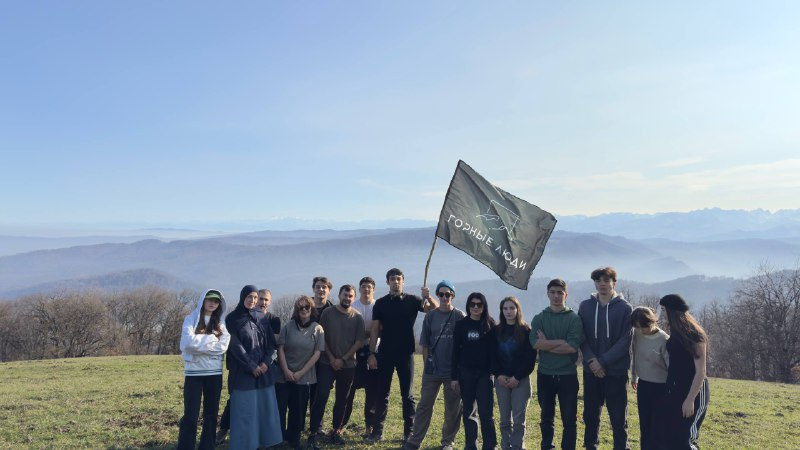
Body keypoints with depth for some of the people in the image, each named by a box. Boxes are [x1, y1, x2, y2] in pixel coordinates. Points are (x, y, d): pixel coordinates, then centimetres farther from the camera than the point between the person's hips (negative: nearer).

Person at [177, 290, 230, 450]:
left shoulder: (221, 323, 7)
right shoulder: (191, 319, 0)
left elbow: (223, 346, -6)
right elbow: (189, 342, -16)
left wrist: (199, 344, -10)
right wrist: (211, 338, -10)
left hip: (214, 373, 3)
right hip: (194, 373, -3)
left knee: (211, 414, 10)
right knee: (191, 415, 0)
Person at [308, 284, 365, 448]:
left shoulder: (358, 317, 1)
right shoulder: (327, 313, -2)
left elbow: (359, 341, -1)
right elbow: (322, 337, -1)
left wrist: (343, 359, -8)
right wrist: (331, 358, -8)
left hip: (348, 365, 2)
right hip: (327, 363, -1)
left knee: (342, 399, 9)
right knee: (321, 397, -8)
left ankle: (336, 431, 23)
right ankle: (314, 433, -1)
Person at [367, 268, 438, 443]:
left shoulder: (412, 300, 0)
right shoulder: (381, 303, 2)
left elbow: (436, 310, -7)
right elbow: (375, 330, 1)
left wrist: (428, 297, -26)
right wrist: (372, 353, -5)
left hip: (406, 353, -1)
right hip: (385, 354, 1)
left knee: (407, 394, 7)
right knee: (382, 393, 7)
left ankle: (409, 432, 15)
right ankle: (377, 430, 14)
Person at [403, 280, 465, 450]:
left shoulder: (459, 316, -1)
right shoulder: (430, 316, 4)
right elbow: (425, 344, 7)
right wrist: (427, 364, 1)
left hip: (454, 370, -1)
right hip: (432, 370, 1)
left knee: (452, 408, 7)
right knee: (424, 405, 5)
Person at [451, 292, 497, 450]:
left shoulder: (490, 325, 0)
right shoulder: (461, 325, 2)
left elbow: (493, 351, 0)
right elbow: (455, 351, 3)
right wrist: (454, 376, 0)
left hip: (484, 373, -1)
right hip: (465, 373, 1)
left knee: (486, 411, -4)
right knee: (469, 411, 8)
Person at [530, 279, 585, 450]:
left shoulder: (574, 318, -3)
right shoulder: (539, 318, 3)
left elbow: (573, 346, -15)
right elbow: (535, 343, -12)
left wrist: (546, 344, -13)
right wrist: (561, 342, -15)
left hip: (567, 375, -2)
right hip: (545, 375, 2)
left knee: (569, 419, 7)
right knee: (546, 417, 14)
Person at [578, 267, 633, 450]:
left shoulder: (624, 308, -4)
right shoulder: (585, 306, 3)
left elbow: (625, 341, -9)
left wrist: (603, 361, -15)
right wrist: (591, 360, -13)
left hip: (616, 371, -3)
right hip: (591, 371, 3)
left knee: (618, 417, 6)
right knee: (590, 415, 12)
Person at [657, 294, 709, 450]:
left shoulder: (694, 335, -15)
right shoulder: (675, 333, 9)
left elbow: (700, 371, -17)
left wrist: (690, 400, -19)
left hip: (694, 392, -8)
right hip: (675, 390, 8)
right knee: (668, 436, 8)